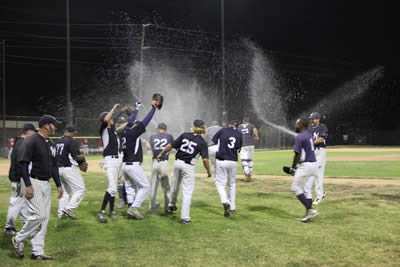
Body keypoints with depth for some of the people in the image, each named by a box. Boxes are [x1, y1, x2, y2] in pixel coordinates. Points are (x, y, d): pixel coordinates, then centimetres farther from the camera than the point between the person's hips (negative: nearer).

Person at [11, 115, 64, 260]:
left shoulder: (51, 144, 13)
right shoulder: (31, 141, -13)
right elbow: (23, 163, -17)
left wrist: (58, 185, 16)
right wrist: (28, 185, -23)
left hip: (46, 184, 9)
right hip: (33, 183, -8)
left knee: (44, 218, 5)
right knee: (39, 215, -14)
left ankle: (38, 252, 11)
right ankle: (18, 240, 8)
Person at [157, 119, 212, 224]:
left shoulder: (184, 135, 0)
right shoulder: (202, 142, -8)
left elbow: (171, 146, 0)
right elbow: (205, 159, -16)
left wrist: (161, 154, 12)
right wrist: (209, 171, -2)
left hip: (177, 163, 4)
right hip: (188, 166, -4)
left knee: (175, 185, 26)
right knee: (187, 192, 0)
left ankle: (171, 205, 49)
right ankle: (185, 217, -3)